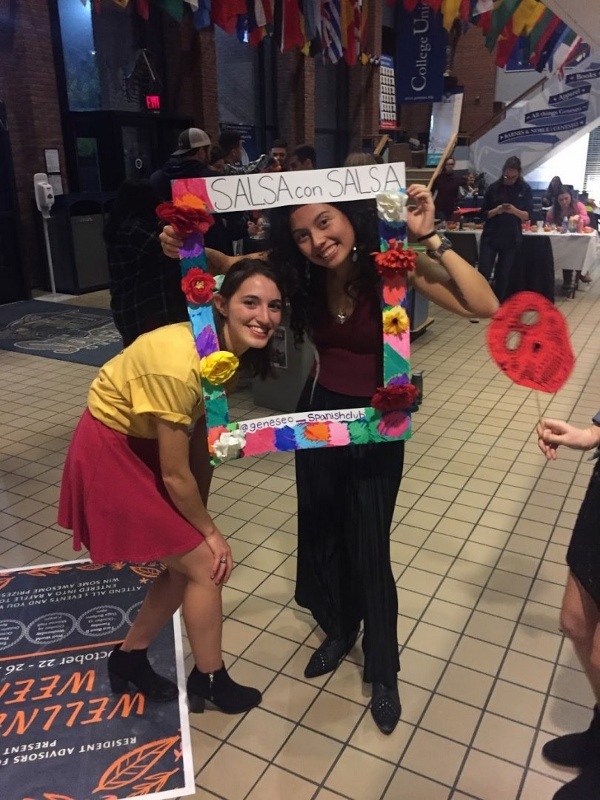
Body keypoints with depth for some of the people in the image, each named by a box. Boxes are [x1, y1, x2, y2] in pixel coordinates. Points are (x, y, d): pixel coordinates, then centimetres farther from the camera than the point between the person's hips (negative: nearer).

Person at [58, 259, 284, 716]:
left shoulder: (226, 349, -7)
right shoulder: (179, 364, -34)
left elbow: (202, 439, 0)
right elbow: (176, 476, -24)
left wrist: (201, 525, 2)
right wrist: (210, 531, -8)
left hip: (144, 446, 8)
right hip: (110, 454, -8)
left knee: (187, 564, 12)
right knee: (204, 565, -1)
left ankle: (129, 658, 35)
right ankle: (211, 681, 23)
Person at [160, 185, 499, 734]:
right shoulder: (303, 272, -9)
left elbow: (485, 306, -28)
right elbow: (235, 267, 2)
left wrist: (431, 239, -35)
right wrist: (189, 249, -18)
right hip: (318, 414, 4)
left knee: (368, 550, 3)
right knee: (321, 533, 17)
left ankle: (383, 672, 30)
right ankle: (339, 631, 47)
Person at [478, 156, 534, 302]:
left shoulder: (525, 189, 0)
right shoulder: (493, 187, -1)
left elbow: (528, 215, -2)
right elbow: (484, 213, 2)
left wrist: (515, 211, -21)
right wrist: (496, 210, -18)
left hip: (512, 238, 1)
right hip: (490, 236, -1)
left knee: (503, 275, 6)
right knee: (483, 273, -7)